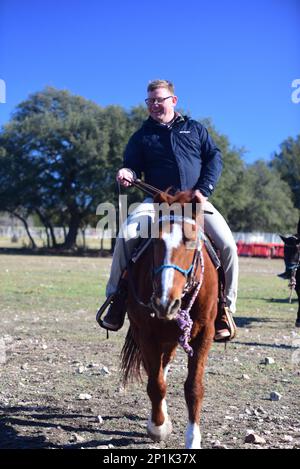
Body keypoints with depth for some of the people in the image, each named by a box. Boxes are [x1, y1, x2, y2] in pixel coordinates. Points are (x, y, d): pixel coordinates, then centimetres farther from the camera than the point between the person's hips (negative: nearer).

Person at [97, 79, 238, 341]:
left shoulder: (194, 128, 15)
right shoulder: (142, 137, 14)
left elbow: (214, 157, 10)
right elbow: (134, 166, 10)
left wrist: (204, 189, -5)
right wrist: (127, 173, -16)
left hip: (195, 199, 0)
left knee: (227, 243, -21)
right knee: (127, 235, -26)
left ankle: (225, 305, -4)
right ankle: (116, 296, -10)